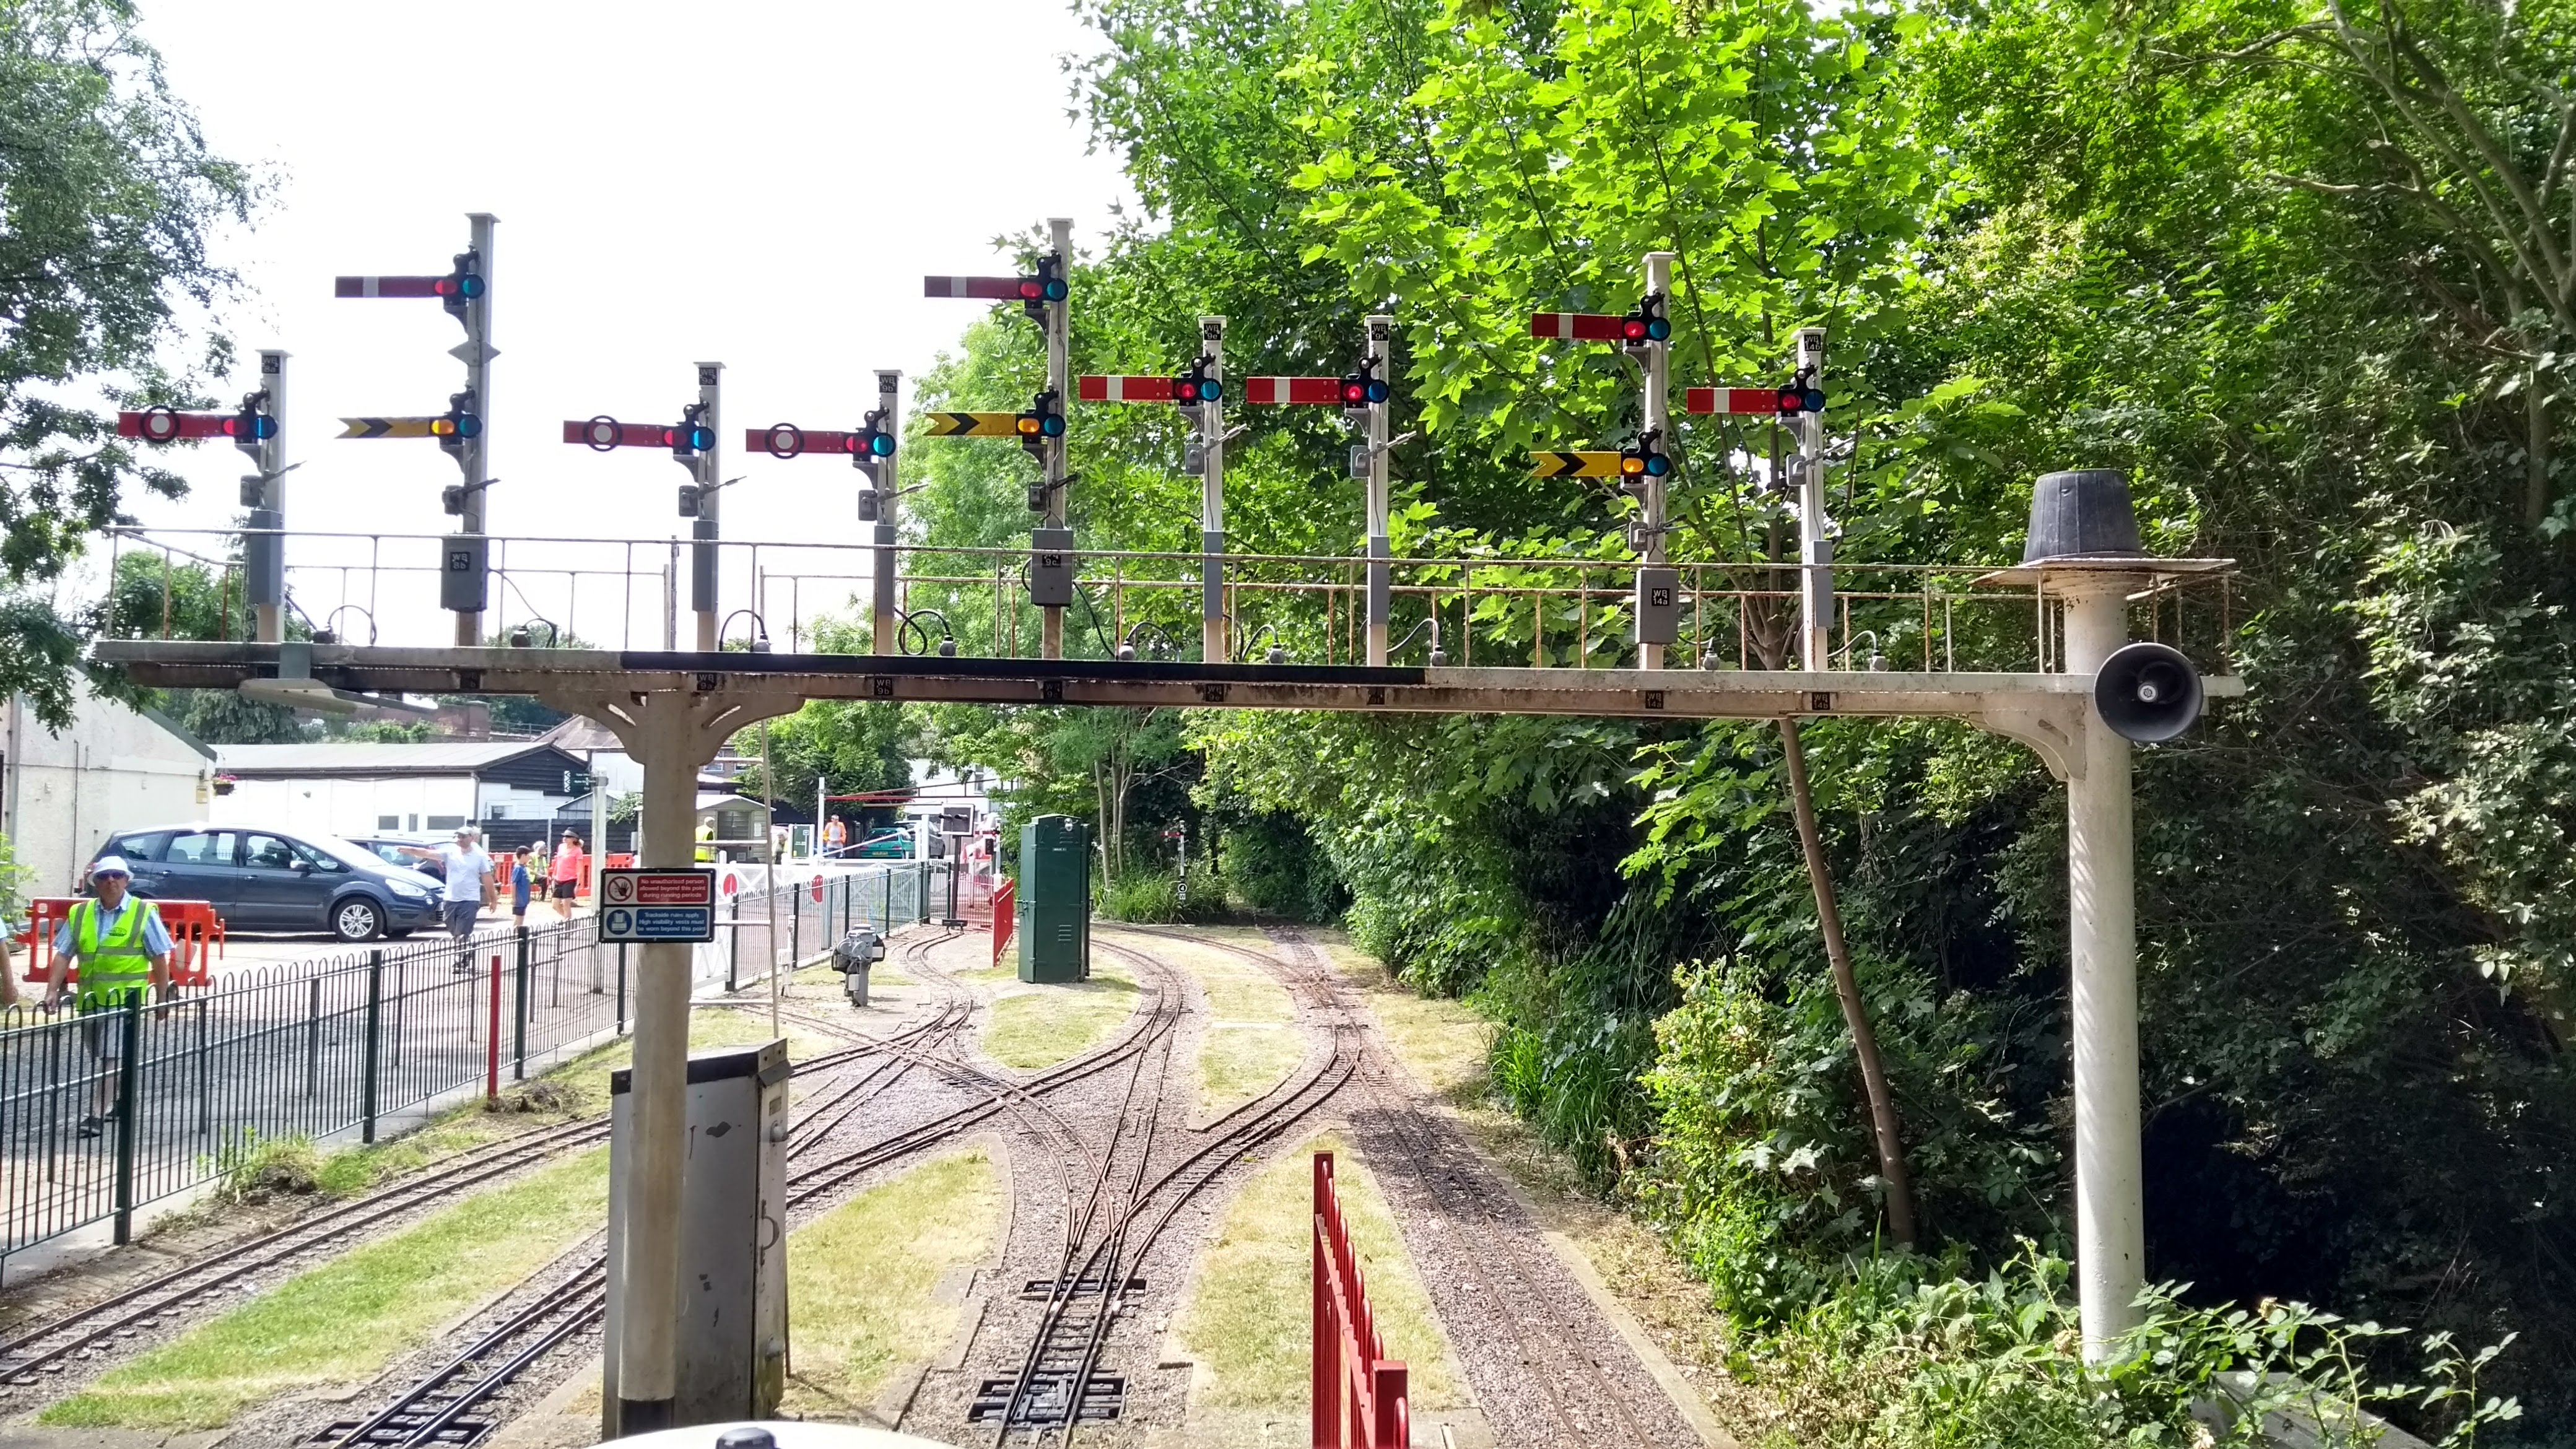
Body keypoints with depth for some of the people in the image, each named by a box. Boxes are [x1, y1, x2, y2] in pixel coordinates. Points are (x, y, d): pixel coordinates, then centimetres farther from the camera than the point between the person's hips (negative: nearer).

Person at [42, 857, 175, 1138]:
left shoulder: (144, 913, -4)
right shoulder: (79, 913, 6)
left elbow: (159, 958, -2)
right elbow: (63, 955, 5)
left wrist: (163, 998, -2)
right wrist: (52, 991, -5)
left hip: (125, 999, -5)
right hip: (90, 999, 5)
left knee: (112, 1057, -9)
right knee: (101, 1056, 17)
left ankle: (97, 1115, -5)